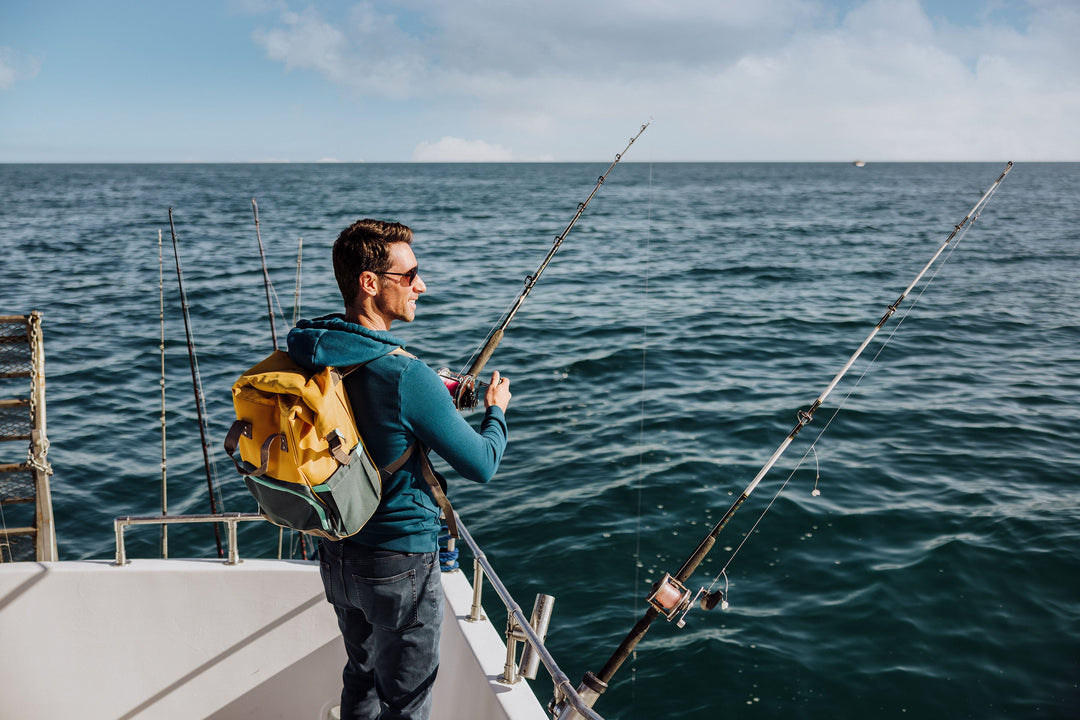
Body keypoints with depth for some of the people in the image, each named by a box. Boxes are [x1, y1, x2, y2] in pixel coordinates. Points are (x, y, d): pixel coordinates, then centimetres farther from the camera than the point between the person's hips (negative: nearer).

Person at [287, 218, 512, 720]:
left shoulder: (309, 355, -3)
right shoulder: (405, 376, -27)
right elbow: (481, 466, -17)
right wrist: (496, 410, 2)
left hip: (336, 552, 8)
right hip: (398, 562, -7)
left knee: (361, 677, 27)